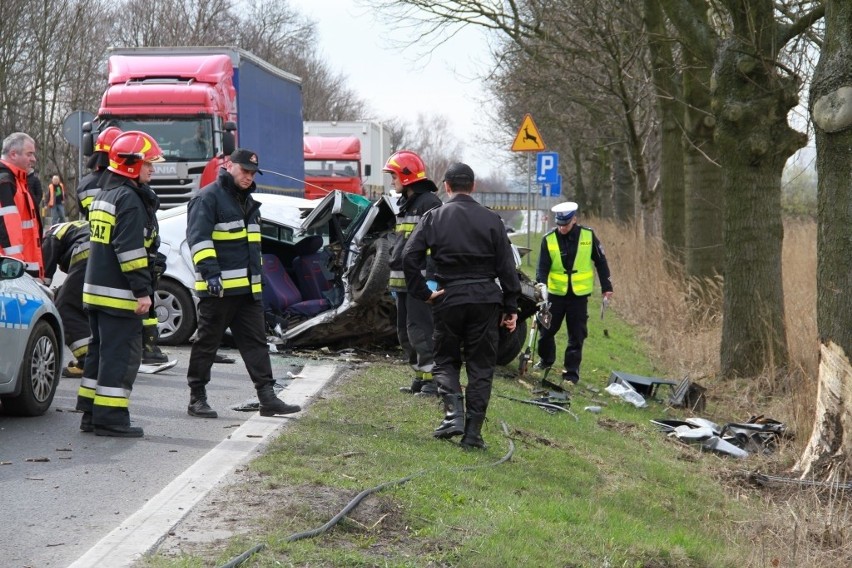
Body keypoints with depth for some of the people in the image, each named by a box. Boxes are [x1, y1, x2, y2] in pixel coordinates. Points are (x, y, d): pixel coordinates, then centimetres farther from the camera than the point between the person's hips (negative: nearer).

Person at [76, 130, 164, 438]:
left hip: (95, 289, 10)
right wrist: (143, 290, -19)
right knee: (121, 354, -6)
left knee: (100, 350, 14)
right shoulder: (130, 199, -14)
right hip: (119, 294, -10)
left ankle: (91, 413, 18)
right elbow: (130, 250, -21)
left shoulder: (103, 197, 18)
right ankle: (110, 418, -6)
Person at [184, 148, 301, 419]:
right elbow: (198, 237, -19)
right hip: (218, 288, -8)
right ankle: (197, 399, 10)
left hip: (248, 287, 8)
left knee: (256, 342, 4)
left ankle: (267, 397, 4)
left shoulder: (247, 201, 20)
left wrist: (257, 277, 29)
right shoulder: (208, 198, -8)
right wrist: (209, 271, -29)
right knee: (207, 343, 1)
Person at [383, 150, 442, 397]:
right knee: (405, 332, 12)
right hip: (402, 281, 10)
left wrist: (432, 277, -25)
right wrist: (393, 278, 25)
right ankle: (420, 377, 20)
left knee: (420, 330, -13)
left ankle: (433, 379, -11)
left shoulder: (429, 202, -11)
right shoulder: (403, 204, 20)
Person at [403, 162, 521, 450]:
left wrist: (423, 293, -1)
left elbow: (410, 256, -8)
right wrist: (511, 307, 6)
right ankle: (473, 432, 4)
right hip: (486, 299, 1)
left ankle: (454, 414, -7)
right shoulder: (492, 220, 3)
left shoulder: (433, 218, 1)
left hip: (449, 299, 0)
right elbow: (506, 267, 2)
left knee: (446, 361, 15)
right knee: (480, 366, 7)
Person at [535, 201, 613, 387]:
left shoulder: (588, 236, -5)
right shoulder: (549, 239, -5)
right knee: (547, 329, 8)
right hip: (555, 293, 1)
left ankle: (572, 371, 9)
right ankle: (546, 360, 31)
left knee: (577, 335, 1)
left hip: (579, 294, -1)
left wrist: (606, 286, 5)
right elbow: (543, 267, -6)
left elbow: (600, 262, 4)